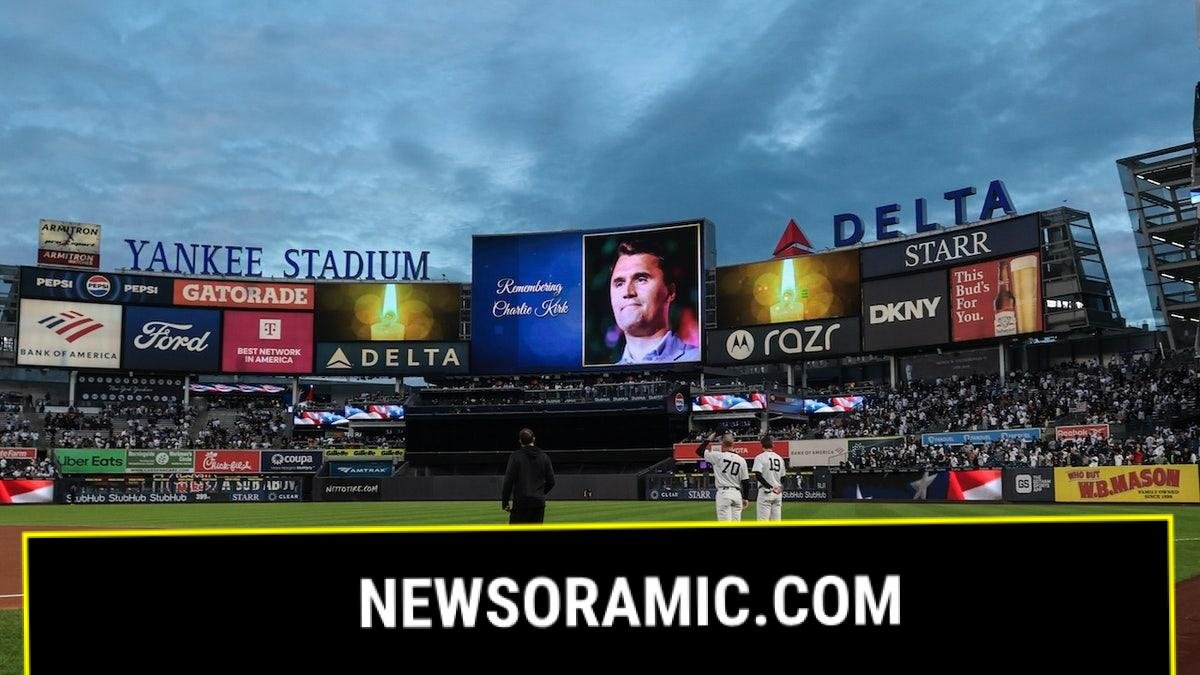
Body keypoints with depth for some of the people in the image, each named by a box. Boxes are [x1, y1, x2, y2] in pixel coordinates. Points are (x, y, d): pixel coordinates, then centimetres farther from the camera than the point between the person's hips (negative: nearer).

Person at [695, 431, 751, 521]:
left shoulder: (718, 456, -5)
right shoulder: (741, 460, 7)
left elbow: (699, 451, 2)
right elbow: (746, 481, 7)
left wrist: (708, 439, 13)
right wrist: (745, 498, 16)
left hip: (723, 493, -4)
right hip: (737, 494, 4)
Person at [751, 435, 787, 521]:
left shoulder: (760, 457, -4)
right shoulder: (779, 458, 13)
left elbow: (758, 475, -17)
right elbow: (782, 477, 15)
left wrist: (770, 487, -18)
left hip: (765, 492, -5)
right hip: (778, 493, 5)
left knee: (763, 520, -6)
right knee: (776, 521, 7)